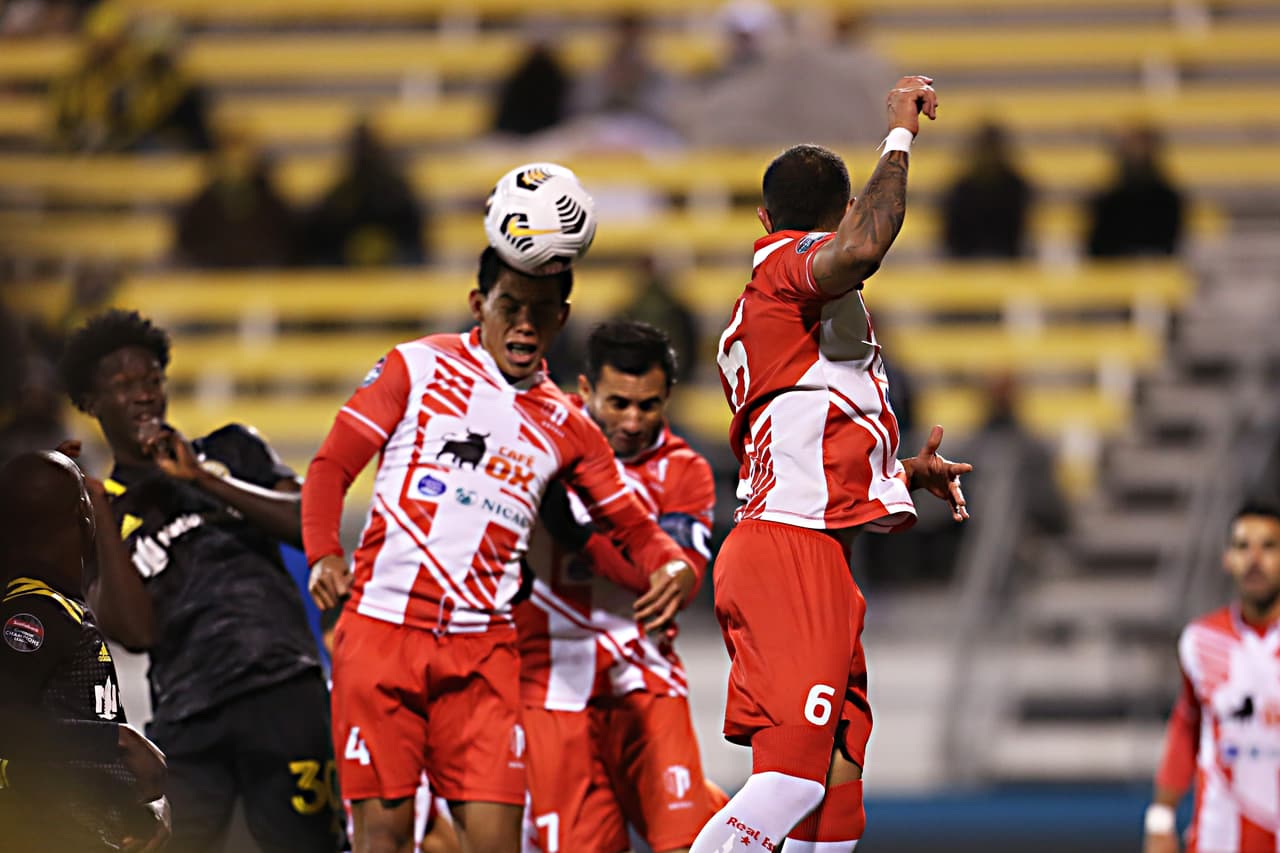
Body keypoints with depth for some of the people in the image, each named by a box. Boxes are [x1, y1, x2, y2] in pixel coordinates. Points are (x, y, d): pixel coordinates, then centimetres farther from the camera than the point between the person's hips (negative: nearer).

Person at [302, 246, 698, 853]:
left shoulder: (564, 428, 15)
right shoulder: (418, 366, 7)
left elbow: (633, 530, 18)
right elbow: (332, 465, 5)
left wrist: (672, 567, -5)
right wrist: (323, 555, -12)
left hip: (482, 648, 2)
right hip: (382, 628, -2)